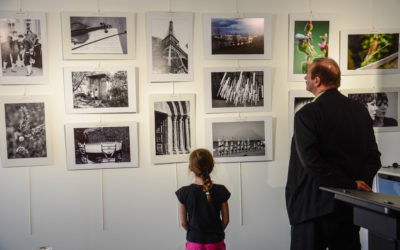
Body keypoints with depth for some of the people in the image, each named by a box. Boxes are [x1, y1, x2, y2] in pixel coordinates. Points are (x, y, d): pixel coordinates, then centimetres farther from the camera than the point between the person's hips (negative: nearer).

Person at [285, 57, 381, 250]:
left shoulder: (306, 114, -12)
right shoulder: (360, 111, 7)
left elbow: (311, 161, -20)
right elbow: (373, 157, 6)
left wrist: (350, 184, -14)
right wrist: (357, 184, -2)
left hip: (314, 206, -6)